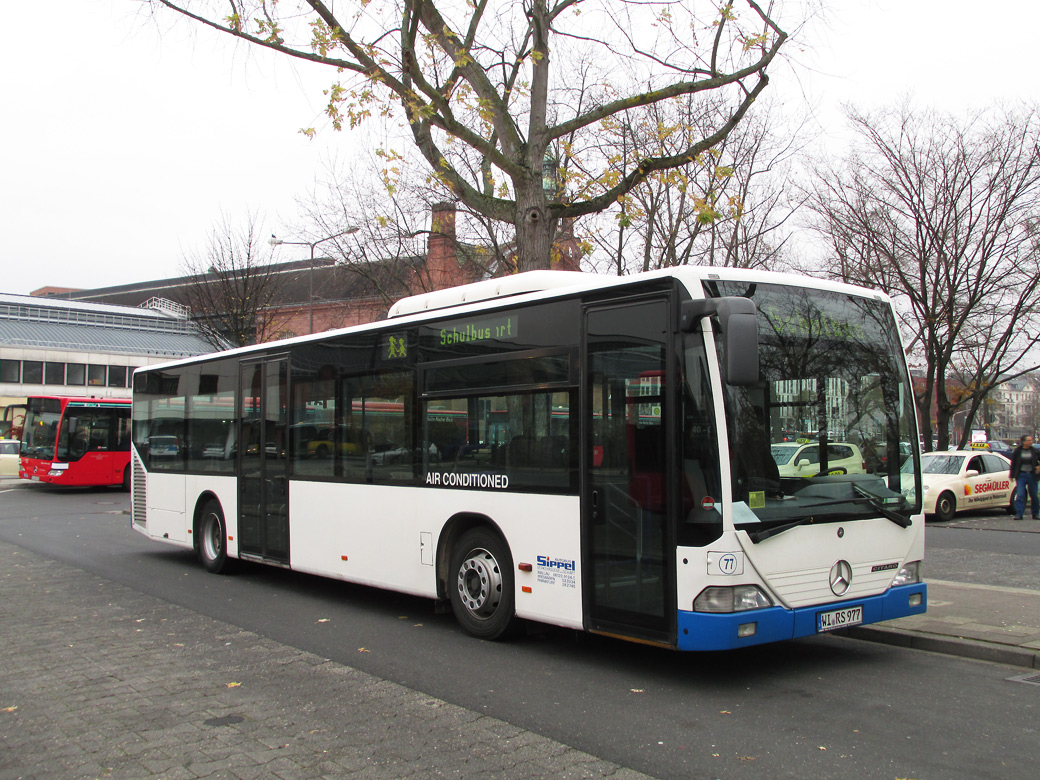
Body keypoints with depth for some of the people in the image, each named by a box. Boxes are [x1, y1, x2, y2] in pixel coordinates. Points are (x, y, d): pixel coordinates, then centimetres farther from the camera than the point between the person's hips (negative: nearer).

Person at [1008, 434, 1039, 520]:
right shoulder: (1017, 451, 0)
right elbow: (1013, 464, 5)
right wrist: (1012, 475, 4)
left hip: (1032, 475, 1)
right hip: (1021, 475, -1)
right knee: (1020, 495, -9)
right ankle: (1019, 514, -8)